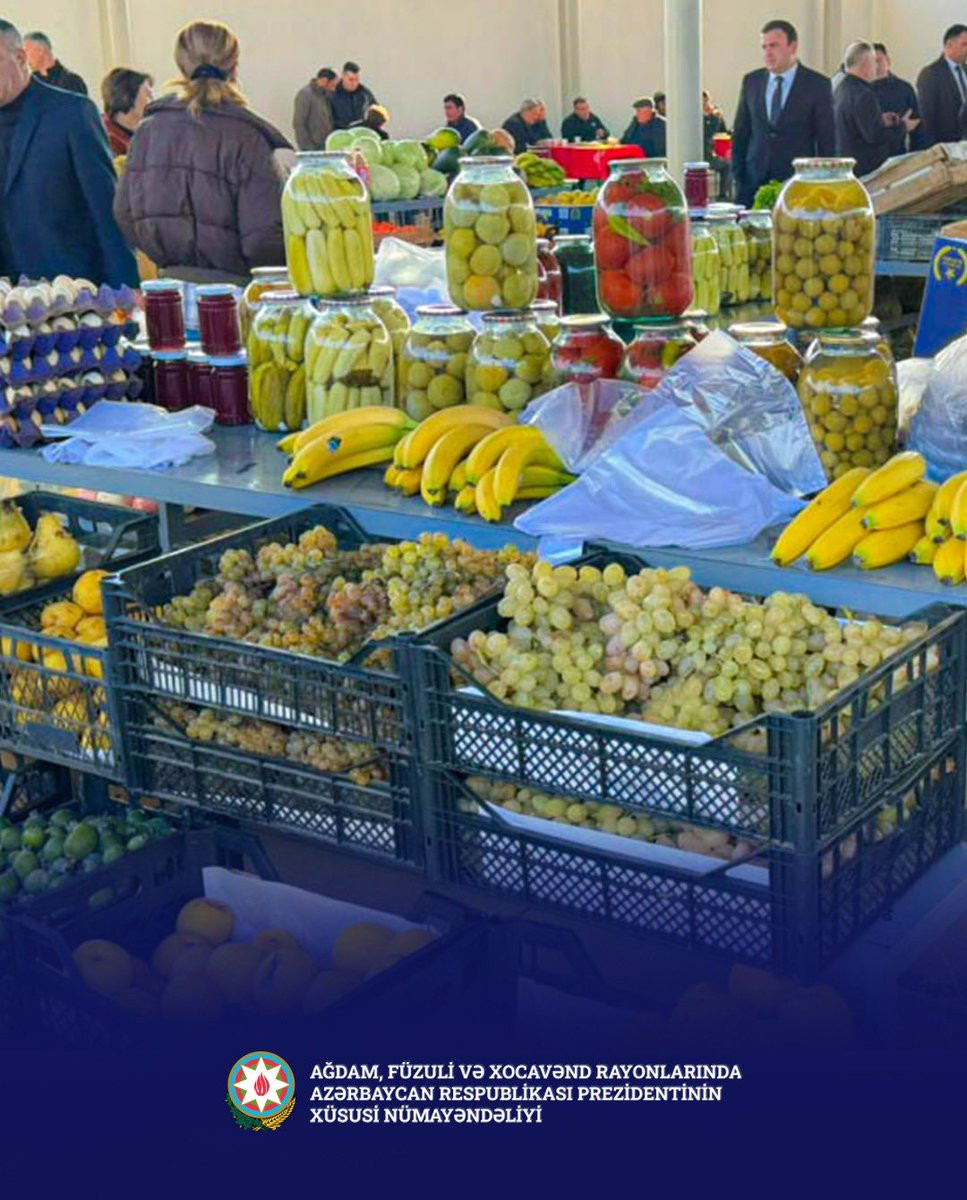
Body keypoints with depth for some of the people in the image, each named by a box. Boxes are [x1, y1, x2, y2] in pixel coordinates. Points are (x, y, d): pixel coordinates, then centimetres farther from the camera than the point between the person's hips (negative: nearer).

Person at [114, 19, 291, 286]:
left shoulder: (148, 129, 4)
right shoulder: (246, 137, -11)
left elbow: (124, 214, 10)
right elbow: (265, 240, -18)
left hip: (172, 280, 5)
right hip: (234, 284, -5)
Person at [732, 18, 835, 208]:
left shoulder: (817, 84, -1)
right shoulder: (751, 81, 9)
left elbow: (827, 140, 1)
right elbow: (740, 133, 12)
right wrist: (738, 177, 5)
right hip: (754, 181, 3)